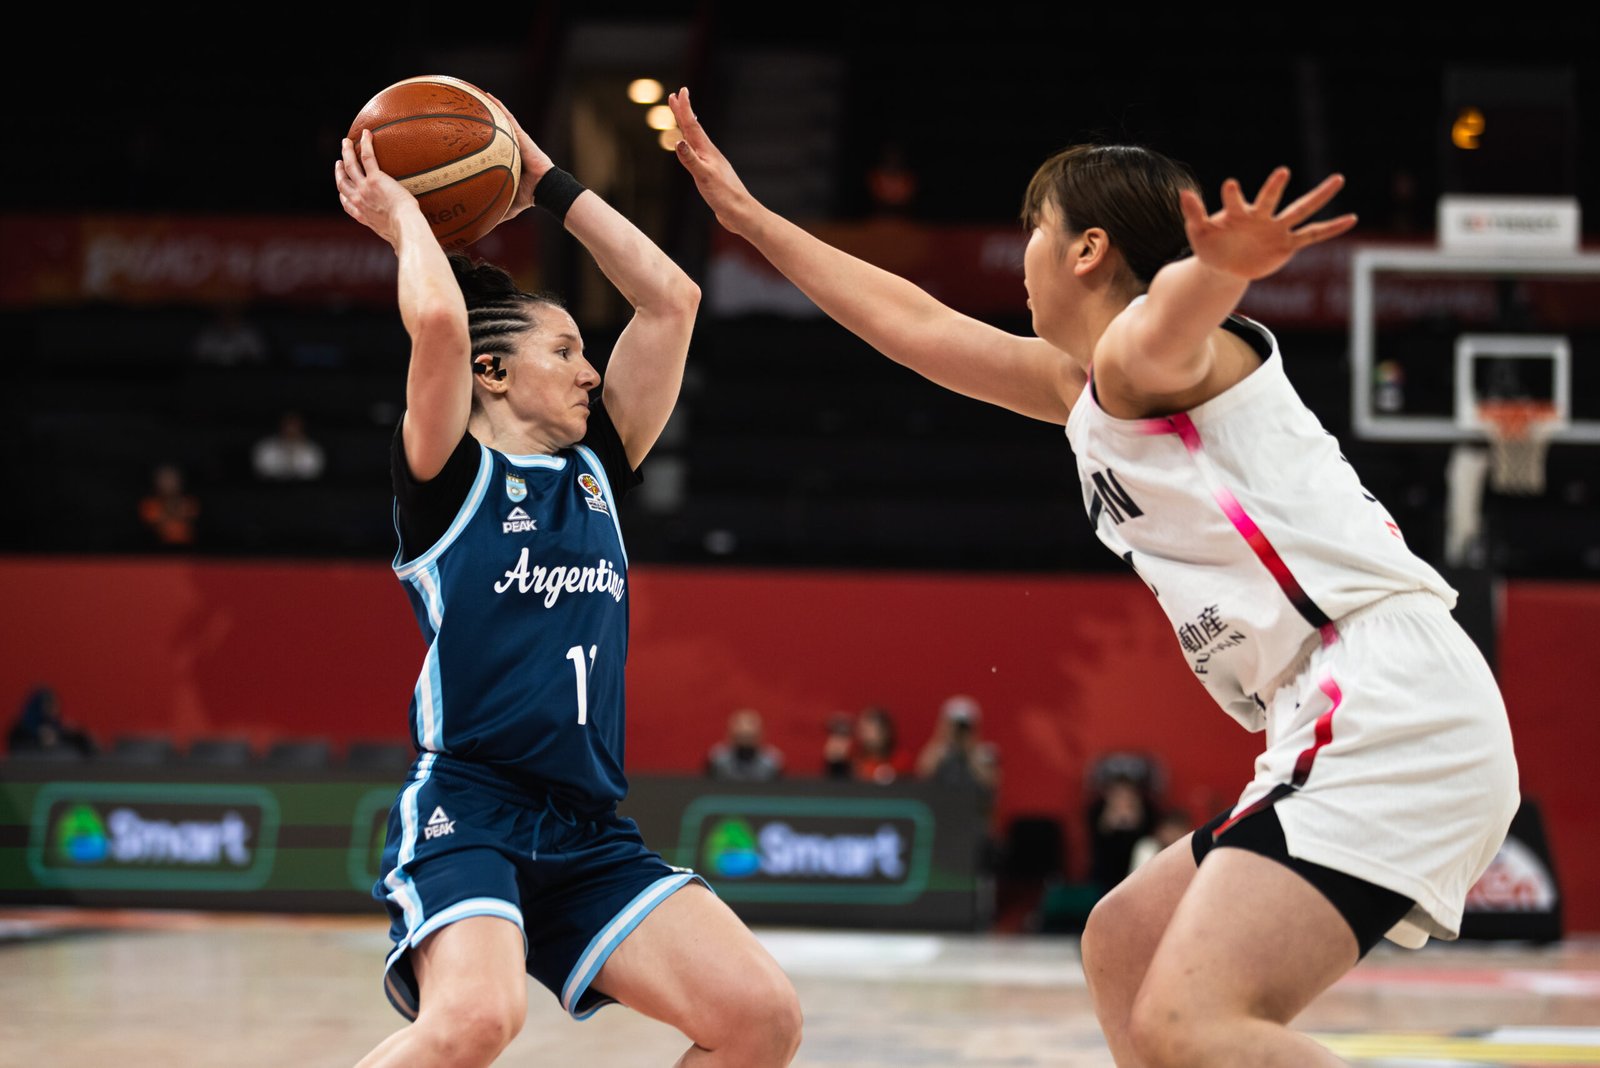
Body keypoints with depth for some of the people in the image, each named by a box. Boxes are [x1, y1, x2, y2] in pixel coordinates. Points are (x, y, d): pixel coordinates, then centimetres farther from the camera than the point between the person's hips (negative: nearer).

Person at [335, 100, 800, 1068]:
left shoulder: (596, 471, 19)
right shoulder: (450, 477, 2)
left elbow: (671, 298, 18)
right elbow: (440, 322, -17)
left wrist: (548, 184, 21)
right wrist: (403, 217, 1)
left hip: (589, 834, 7)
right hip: (465, 804, -7)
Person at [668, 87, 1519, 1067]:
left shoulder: (1138, 350, -2)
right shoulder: (1088, 390, 26)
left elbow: (1178, 305, -28)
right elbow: (919, 326, 39)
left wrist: (1221, 268, -51)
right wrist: (751, 217, 46)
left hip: (1389, 704, -10)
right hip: (1343, 730, 10)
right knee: (1123, 949, 24)